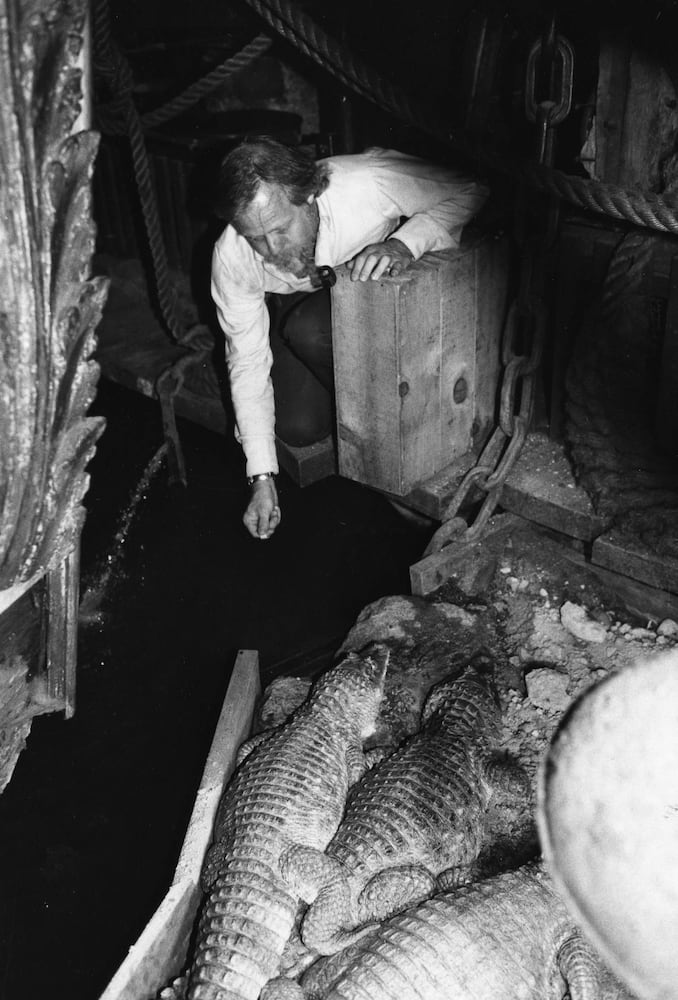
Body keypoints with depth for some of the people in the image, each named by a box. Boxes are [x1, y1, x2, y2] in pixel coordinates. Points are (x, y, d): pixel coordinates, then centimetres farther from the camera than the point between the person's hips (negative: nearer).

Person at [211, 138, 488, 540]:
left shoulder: (369, 182, -37)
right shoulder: (231, 257, -28)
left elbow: (471, 190, -23)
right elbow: (248, 361, -20)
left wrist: (405, 243, -42)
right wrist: (262, 477, -22)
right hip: (292, 308, 2)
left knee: (309, 330, -33)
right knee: (299, 427, -18)